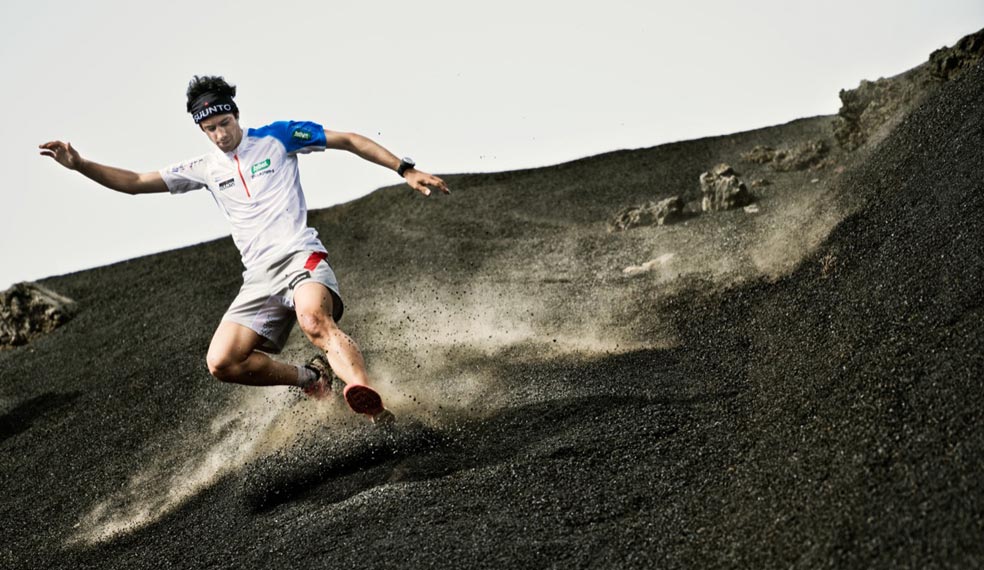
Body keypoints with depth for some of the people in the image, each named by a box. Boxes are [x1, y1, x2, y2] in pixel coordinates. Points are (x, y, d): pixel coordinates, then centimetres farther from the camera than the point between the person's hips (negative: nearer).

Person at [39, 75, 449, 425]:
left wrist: (405, 169, 4)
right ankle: (309, 377, 8)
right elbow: (135, 183, 17)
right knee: (222, 363, -12)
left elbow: (349, 141, 10)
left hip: (300, 256, -5)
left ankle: (374, 407, -53)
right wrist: (79, 165, 4)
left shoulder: (277, 137, 7)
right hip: (258, 277, 5)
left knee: (314, 319, -37)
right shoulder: (205, 169, 16)